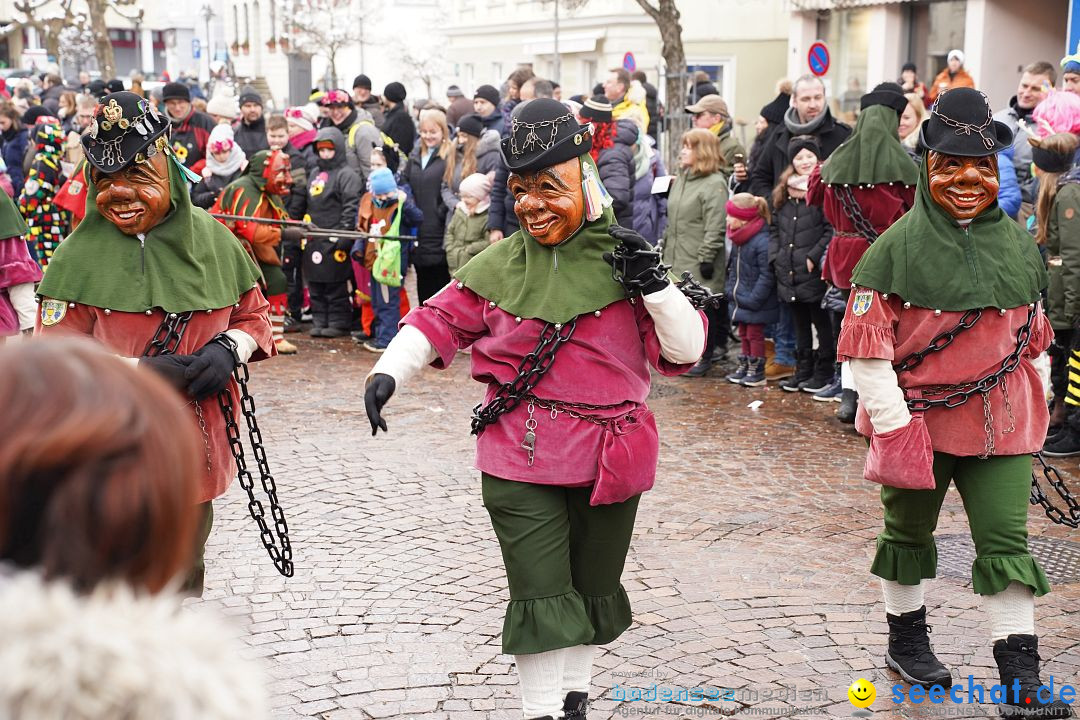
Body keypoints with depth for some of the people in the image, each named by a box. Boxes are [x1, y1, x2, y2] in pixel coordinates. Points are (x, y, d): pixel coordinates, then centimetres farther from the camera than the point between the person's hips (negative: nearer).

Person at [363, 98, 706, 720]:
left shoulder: (622, 259, -1)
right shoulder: (500, 266, 1)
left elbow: (684, 352, -3)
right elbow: (442, 320, 8)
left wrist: (655, 285, -16)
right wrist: (389, 371, -5)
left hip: (609, 458, 1)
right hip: (523, 463, -1)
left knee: (592, 590, 17)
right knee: (540, 597, -4)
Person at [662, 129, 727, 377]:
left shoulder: (715, 184, -12)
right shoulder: (681, 178, 15)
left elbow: (715, 227, -17)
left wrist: (707, 259, -19)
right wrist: (664, 245, 18)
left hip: (699, 263, -8)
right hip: (676, 259, 8)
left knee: (703, 308, 0)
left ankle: (704, 356, 9)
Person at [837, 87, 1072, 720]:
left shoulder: (1020, 245, 4)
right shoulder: (898, 246, -11)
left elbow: (1034, 335, 14)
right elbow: (866, 341, -11)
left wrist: (1035, 407, 14)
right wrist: (891, 423, -14)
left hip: (1002, 423, 3)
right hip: (918, 417, -3)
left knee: (1007, 541, 0)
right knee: (910, 530, 16)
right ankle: (907, 639, 36)